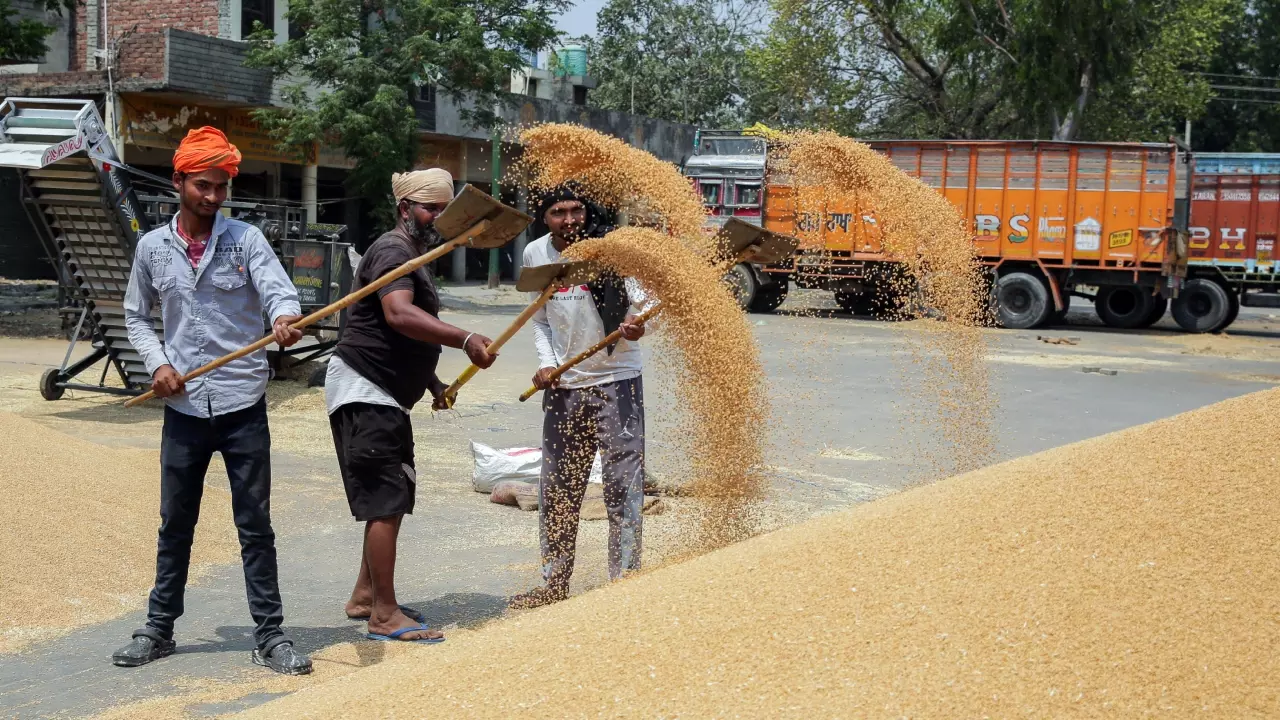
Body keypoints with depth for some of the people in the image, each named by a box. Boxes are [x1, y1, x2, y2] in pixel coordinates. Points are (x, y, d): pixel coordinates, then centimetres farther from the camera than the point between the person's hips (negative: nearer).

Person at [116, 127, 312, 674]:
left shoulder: (246, 239, -3)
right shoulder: (153, 247, 5)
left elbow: (278, 291, -19)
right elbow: (136, 316, 15)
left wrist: (285, 319, -42)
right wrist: (157, 363, -3)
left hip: (243, 407, -2)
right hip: (183, 409, 2)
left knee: (255, 526, 3)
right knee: (175, 526, 13)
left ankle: (270, 636, 11)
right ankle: (159, 630, 26)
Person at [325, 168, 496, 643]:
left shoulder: (413, 257, 19)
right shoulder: (393, 252, -15)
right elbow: (399, 315, -35)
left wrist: (434, 383, 20)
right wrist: (465, 340, -44)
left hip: (387, 398, 11)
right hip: (363, 393, -11)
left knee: (394, 498, 15)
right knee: (386, 502, -11)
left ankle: (364, 597, 24)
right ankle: (384, 616, -7)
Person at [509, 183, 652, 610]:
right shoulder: (535, 254, 3)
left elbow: (642, 301, -13)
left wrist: (637, 325, -35)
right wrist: (546, 363, -1)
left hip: (616, 381, -4)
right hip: (562, 385, 5)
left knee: (623, 484, -6)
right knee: (557, 490, 11)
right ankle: (554, 585, 23)